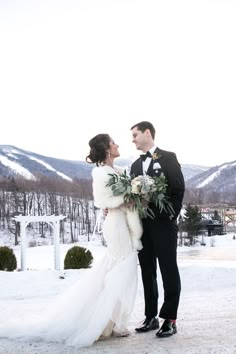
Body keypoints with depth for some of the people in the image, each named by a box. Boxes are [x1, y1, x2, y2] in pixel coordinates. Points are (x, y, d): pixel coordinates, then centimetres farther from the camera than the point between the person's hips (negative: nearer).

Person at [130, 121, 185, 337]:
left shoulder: (168, 157, 0)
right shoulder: (136, 165, 16)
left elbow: (179, 188, -6)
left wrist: (171, 216, -12)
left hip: (163, 224, -5)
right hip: (143, 226, 6)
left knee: (169, 271, 0)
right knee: (148, 273, 9)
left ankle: (170, 319, 5)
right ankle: (151, 317, 17)